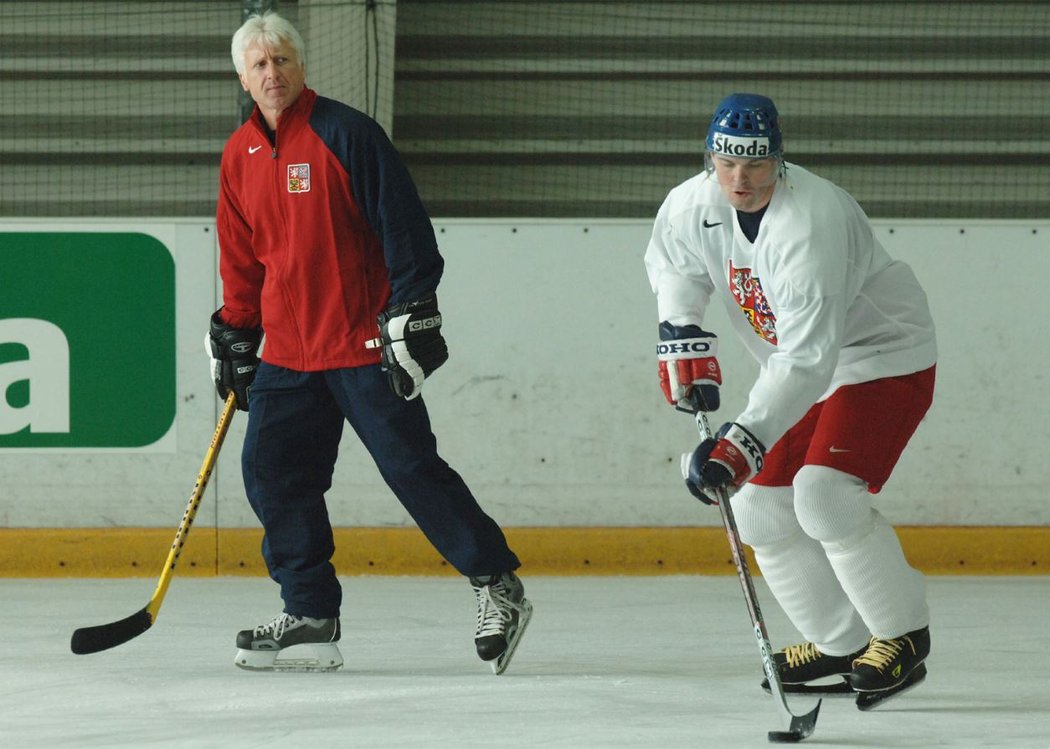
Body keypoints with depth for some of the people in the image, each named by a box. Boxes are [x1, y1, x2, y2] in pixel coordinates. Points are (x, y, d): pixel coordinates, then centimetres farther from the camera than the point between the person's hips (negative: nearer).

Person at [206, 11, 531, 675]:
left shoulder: (345, 134, -10)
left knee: (412, 467, -7)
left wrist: (414, 314, -16)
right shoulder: (241, 155, 10)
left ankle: (498, 585, 2)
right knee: (272, 471, 0)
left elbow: (403, 226, -12)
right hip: (288, 349, 7)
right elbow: (242, 259, 20)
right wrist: (235, 337, 19)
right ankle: (311, 618, 7)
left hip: (364, 342, -7)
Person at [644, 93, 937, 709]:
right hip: (801, 368, 9)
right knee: (761, 507, 4)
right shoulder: (695, 206, -10)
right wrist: (682, 335, 0)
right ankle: (841, 645, 18)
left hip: (884, 359, -8)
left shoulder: (812, 223, -34)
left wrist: (743, 443, -44)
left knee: (824, 495, -25)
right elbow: (671, 262, 16)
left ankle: (904, 635, -9)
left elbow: (805, 358, -39)